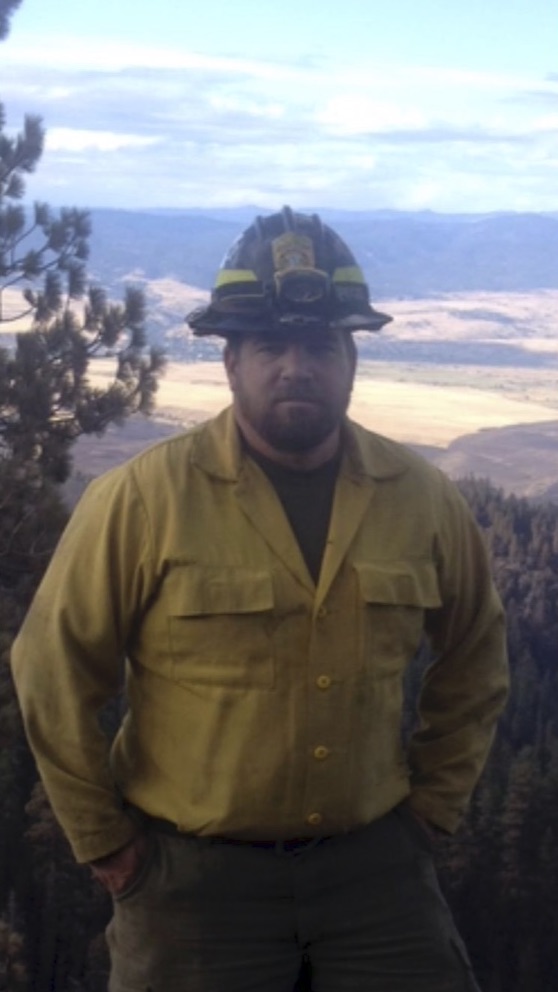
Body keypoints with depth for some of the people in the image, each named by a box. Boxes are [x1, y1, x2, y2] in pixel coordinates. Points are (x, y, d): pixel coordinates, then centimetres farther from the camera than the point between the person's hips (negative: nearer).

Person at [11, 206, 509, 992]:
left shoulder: (424, 501, -1)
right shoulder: (140, 501, -12)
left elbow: (475, 661, 14)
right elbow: (54, 672, -6)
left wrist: (433, 801, 11)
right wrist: (103, 838, -2)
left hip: (376, 861, 3)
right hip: (193, 870, -2)